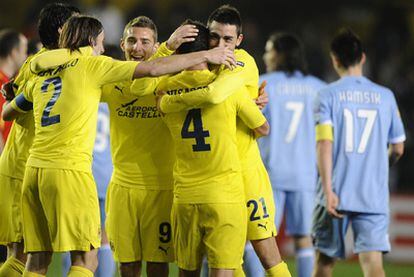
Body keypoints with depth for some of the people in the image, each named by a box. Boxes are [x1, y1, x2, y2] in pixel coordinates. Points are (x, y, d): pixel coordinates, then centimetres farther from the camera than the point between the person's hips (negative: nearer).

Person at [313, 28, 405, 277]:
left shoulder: (329, 95, -2)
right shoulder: (385, 96, 6)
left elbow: (325, 144, -13)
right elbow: (398, 149, 14)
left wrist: (328, 190, -15)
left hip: (337, 194, -1)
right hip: (375, 195, 1)